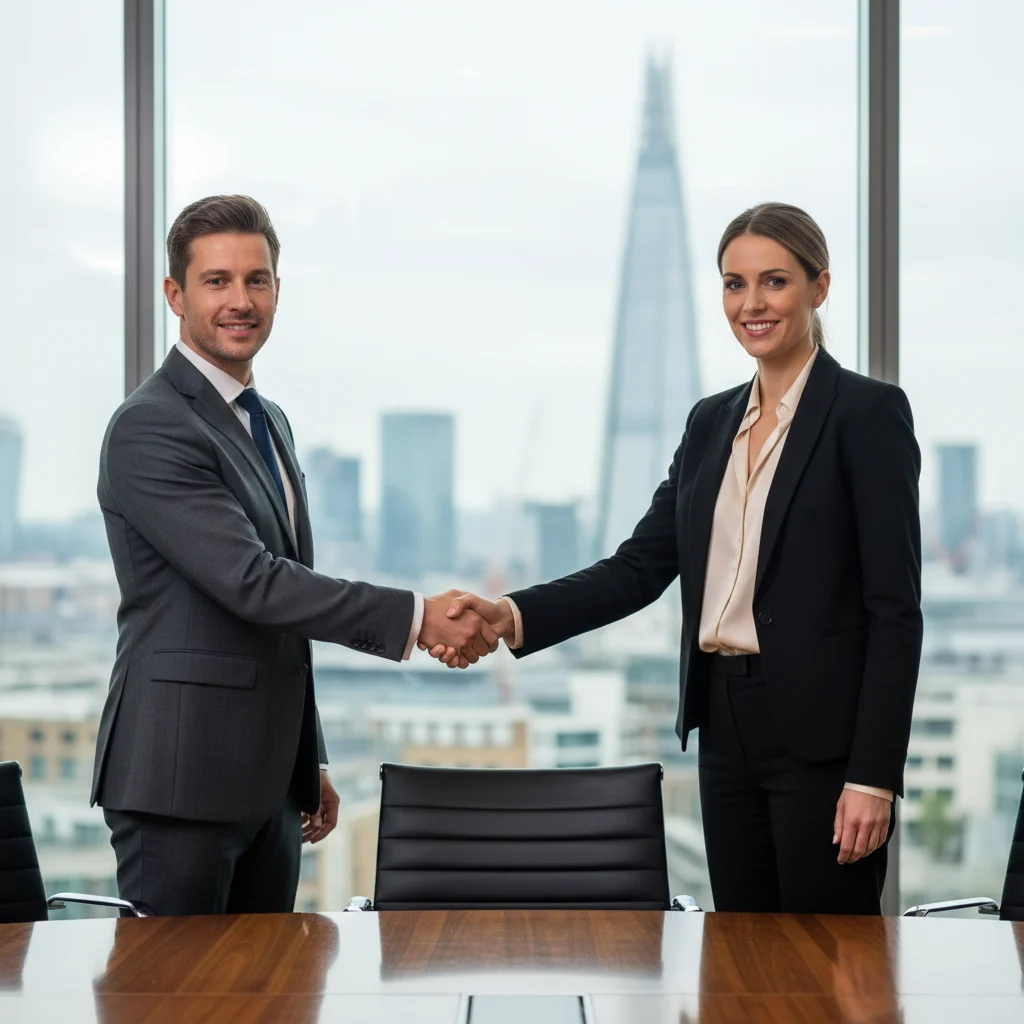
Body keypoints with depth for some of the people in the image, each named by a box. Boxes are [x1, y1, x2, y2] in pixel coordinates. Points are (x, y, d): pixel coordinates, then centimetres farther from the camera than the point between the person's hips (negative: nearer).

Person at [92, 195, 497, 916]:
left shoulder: (269, 423, 17)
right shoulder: (149, 429, -13)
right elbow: (249, 582, -23)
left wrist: (310, 761, 22)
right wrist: (416, 617, -23)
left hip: (267, 783, 9)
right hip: (178, 780, -8)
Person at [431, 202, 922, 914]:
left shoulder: (868, 412, -6)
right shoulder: (712, 421, 13)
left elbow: (895, 606, -11)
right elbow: (643, 565, 8)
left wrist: (874, 775, -16)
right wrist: (513, 616, -7)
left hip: (823, 735, -6)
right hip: (727, 726, 6)